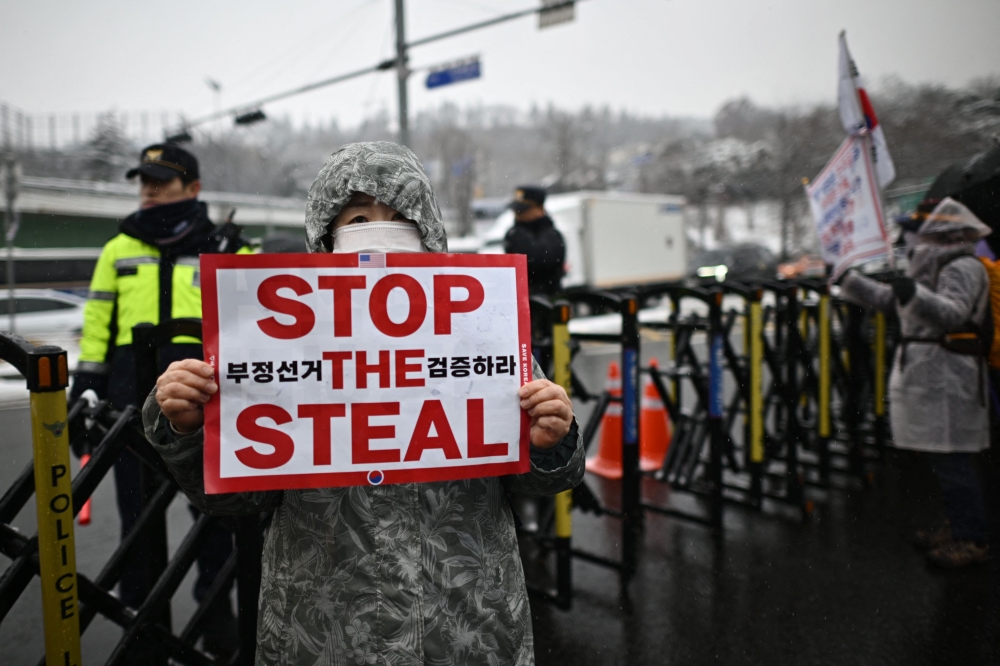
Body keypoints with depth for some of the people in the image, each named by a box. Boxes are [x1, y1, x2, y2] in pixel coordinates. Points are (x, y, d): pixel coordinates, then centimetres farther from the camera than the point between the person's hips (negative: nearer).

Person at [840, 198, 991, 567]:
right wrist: (847, 277, 26)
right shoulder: (933, 266, 22)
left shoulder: (964, 268, -9)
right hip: (925, 373, 10)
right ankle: (960, 527, 24)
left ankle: (973, 540, 0)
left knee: (951, 460, -8)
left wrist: (915, 295, -43)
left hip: (947, 376, -10)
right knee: (941, 457, 14)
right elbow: (887, 298, 28)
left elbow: (952, 314, -27)